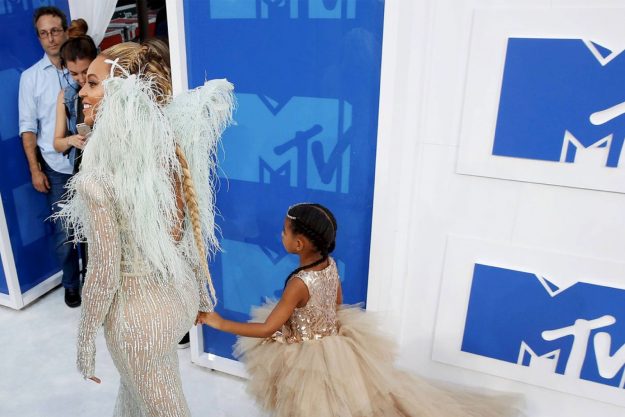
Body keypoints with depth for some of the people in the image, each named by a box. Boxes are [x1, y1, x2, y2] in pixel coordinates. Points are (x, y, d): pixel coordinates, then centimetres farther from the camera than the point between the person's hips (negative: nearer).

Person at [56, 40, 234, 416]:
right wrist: (202, 294, 15)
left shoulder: (98, 178, -28)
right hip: (180, 293, 7)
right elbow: (195, 230, 2)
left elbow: (104, 275, -20)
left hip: (139, 312, -6)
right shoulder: (172, 146, -7)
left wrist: (86, 338, -3)